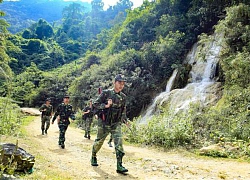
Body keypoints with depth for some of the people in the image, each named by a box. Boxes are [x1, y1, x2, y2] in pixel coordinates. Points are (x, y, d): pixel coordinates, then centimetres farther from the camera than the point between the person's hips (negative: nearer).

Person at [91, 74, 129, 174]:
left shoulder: (123, 97, 5)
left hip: (116, 124, 2)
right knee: (99, 142, 14)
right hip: (104, 123, -2)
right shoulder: (106, 93, -9)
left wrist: (125, 120, 10)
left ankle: (119, 166, -10)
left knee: (119, 142, -13)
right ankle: (93, 157, 40)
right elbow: (95, 104, -8)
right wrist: (106, 106, -21)